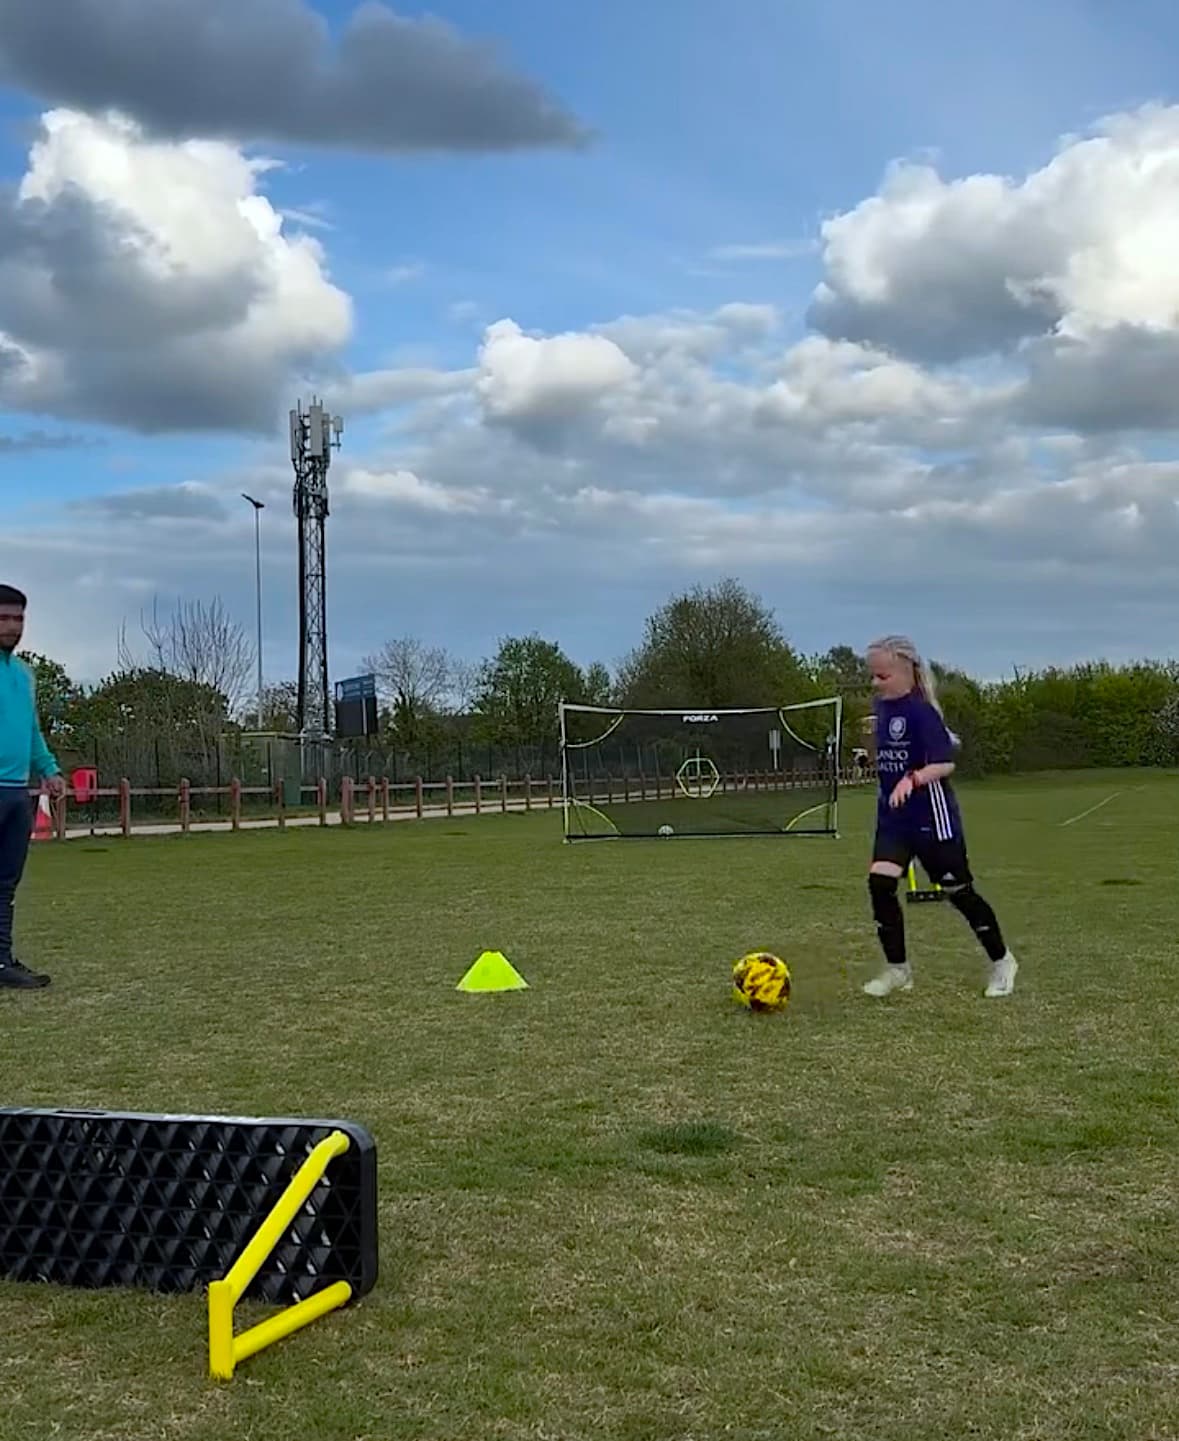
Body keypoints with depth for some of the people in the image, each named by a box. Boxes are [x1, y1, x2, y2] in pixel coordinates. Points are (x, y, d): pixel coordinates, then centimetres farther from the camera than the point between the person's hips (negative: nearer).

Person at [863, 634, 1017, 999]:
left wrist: (912, 779, -37)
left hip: (931, 816, -7)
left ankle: (1002, 962, 23)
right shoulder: (882, 707, 6)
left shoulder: (921, 711, -18)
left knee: (958, 890, 3)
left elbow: (945, 763, -24)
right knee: (880, 882, -8)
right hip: (893, 815, 7)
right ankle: (897, 969, 4)